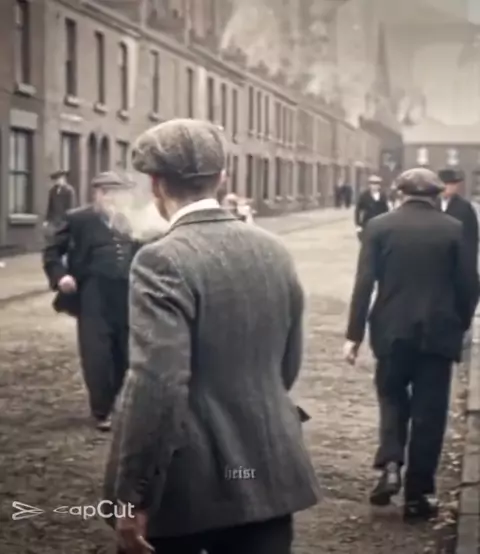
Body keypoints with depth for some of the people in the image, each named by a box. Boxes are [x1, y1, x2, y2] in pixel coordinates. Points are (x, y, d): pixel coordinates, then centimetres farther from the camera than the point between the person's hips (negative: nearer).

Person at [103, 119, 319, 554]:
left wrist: (133, 497, -18)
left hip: (185, 480, -5)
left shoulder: (164, 261, -17)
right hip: (269, 471, 5)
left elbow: (157, 386, -23)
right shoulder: (273, 251, 3)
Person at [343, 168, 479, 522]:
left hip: (393, 330, 1)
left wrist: (355, 334, -3)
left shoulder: (380, 226, -3)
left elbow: (364, 283, -6)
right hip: (437, 332, -1)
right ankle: (417, 494, 10)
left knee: (392, 397, 20)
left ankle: (390, 466, 0)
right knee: (428, 412, 7)